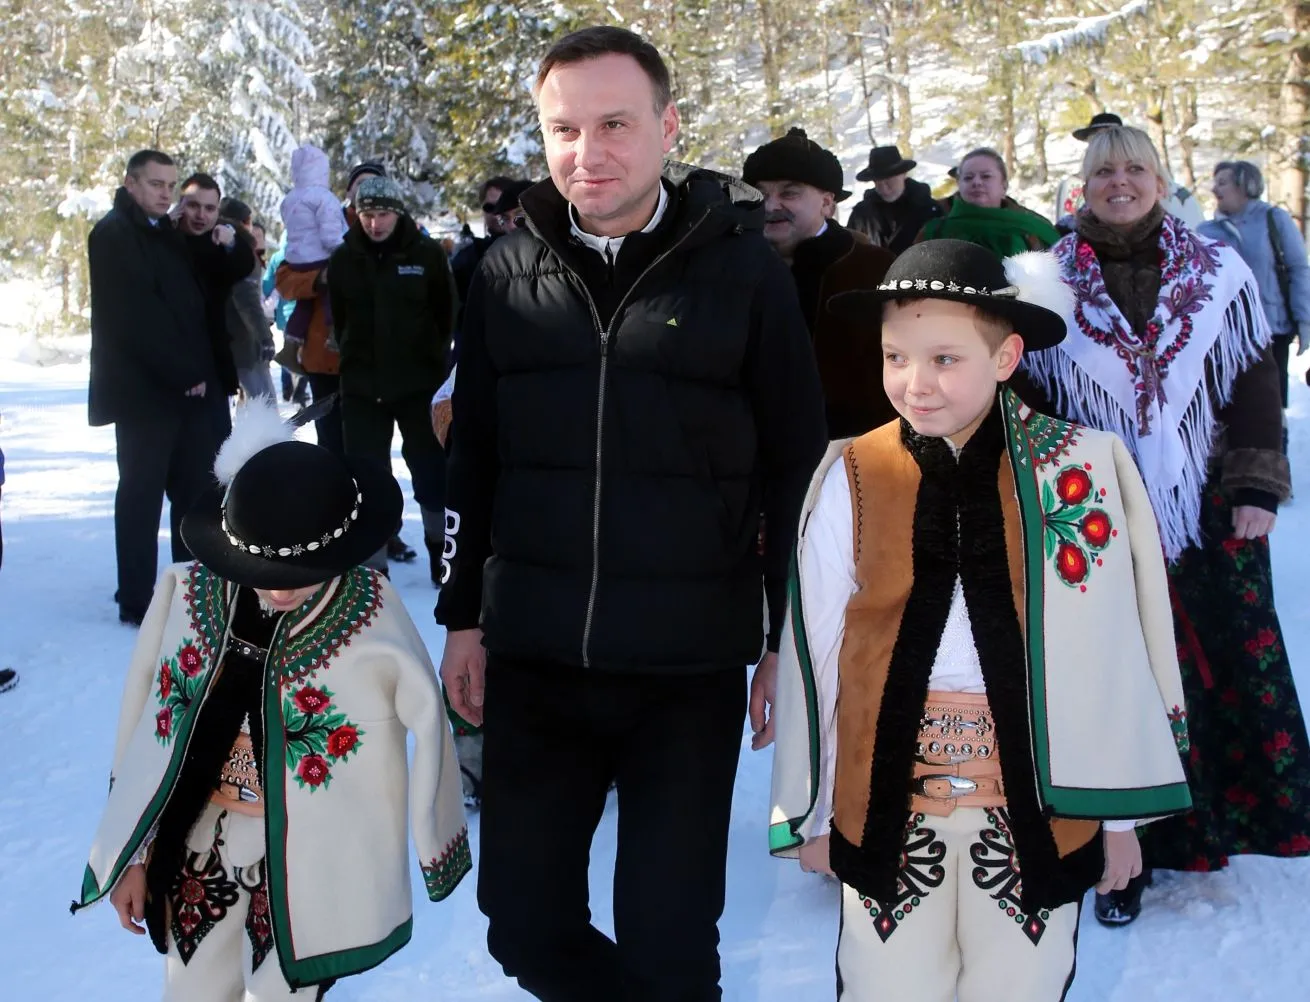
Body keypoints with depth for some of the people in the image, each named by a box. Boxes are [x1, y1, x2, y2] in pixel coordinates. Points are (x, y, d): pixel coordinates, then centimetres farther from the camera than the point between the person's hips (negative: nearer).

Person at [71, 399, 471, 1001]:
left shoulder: (374, 623, -20)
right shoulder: (184, 594, -9)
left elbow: (429, 731, -8)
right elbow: (144, 729, 2)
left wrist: (439, 849, 3)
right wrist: (131, 852, 8)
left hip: (308, 861, -4)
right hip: (197, 846, 4)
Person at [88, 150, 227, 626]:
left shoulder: (167, 234, 19)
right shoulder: (113, 234, -6)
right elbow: (135, 317, -16)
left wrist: (201, 372, 5)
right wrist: (184, 373, -15)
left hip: (191, 386, 8)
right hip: (145, 389, -8)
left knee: (198, 489, 8)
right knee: (143, 492, -3)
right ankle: (137, 600, 4)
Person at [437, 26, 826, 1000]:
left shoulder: (743, 266, -5)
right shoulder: (508, 273, 4)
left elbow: (796, 464, -2)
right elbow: (471, 459, 11)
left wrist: (788, 638, -2)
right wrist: (463, 616, 10)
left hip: (689, 670, -3)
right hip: (530, 663, 3)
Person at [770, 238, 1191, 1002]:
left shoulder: (1083, 472, -6)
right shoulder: (851, 479, -7)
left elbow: (1116, 652, 0)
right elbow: (817, 652, 0)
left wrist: (1119, 810, 5)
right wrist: (811, 809, 6)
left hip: (1036, 808, 0)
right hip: (888, 803, 0)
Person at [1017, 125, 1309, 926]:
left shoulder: (1218, 272, 2)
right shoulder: (1053, 280, 1)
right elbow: (1031, 402, 3)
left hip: (1208, 509, 1)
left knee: (1232, 659, 5)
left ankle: (1240, 806, 25)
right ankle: (1129, 844, 12)